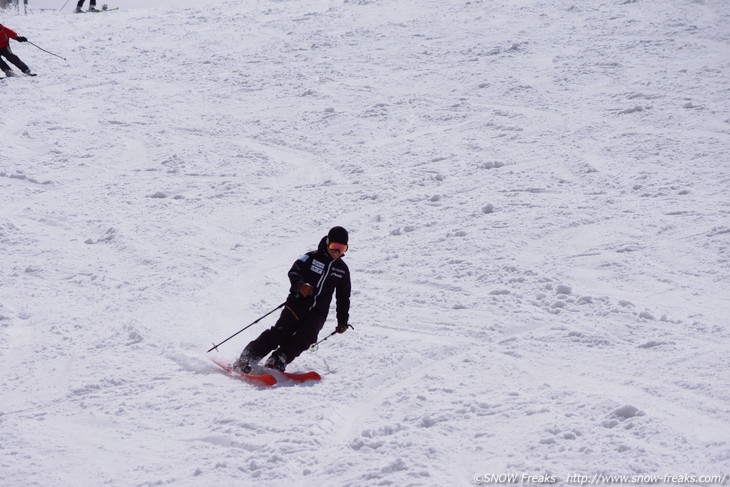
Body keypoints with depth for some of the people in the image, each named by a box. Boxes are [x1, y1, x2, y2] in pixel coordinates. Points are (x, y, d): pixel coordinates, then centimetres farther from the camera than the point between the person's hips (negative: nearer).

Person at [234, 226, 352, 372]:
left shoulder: (342, 270, 13)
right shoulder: (312, 257, 1)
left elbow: (343, 297, 23)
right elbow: (294, 271, -12)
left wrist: (342, 322, 19)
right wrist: (300, 285, -33)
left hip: (318, 312, 4)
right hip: (298, 303, -4)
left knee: (305, 337, -22)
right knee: (281, 332, -18)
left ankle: (277, 362, -20)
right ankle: (246, 359, -15)